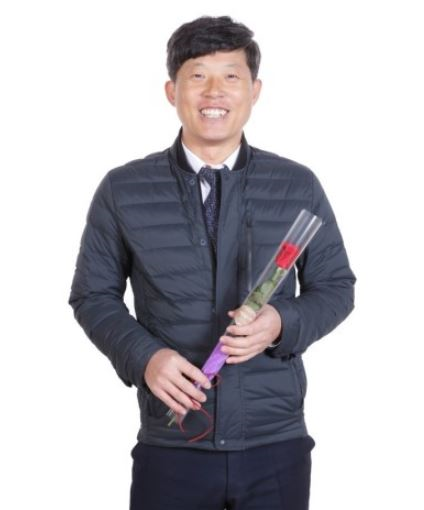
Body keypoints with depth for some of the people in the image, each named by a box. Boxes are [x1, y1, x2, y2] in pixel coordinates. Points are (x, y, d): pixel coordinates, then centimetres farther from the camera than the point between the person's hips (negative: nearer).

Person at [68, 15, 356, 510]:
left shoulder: (299, 186, 1)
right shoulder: (122, 190, -1)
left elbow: (336, 287, 7)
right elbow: (93, 294, 5)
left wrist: (282, 323, -13)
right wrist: (144, 356, -12)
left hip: (277, 447, 1)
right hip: (171, 446, 0)